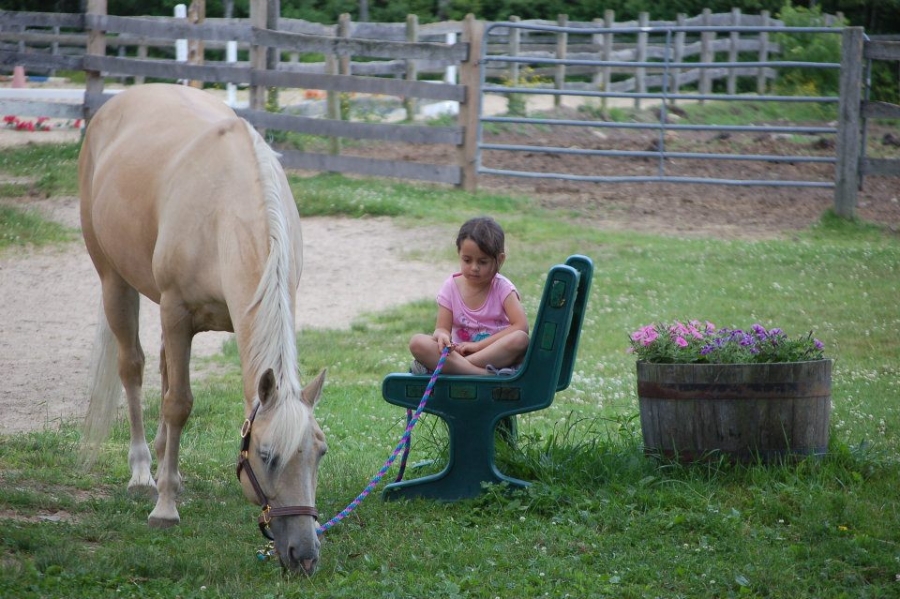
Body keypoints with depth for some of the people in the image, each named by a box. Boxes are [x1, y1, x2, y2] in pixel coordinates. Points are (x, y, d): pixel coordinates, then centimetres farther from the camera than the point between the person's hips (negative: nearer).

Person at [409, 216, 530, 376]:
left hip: (498, 355, -1)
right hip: (458, 354, 2)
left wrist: (479, 345, -19)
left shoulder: (502, 288, -3)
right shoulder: (451, 287, 4)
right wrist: (442, 336, -26)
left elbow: (521, 326, -15)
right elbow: (443, 327, 1)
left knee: (520, 339, -35)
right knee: (417, 342, -22)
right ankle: (485, 374, -38)